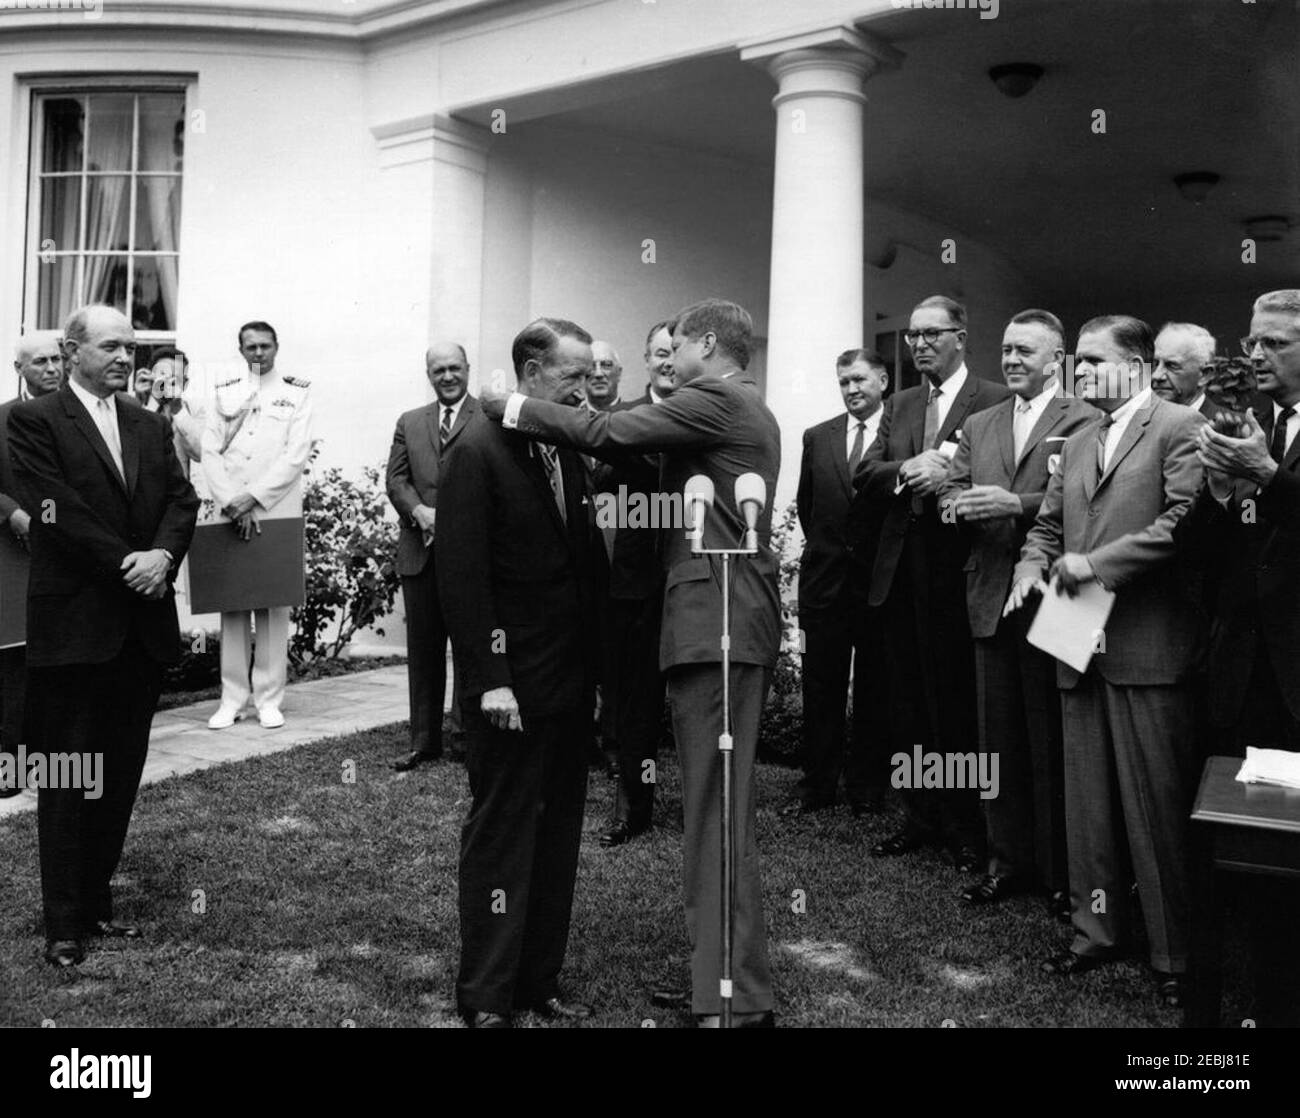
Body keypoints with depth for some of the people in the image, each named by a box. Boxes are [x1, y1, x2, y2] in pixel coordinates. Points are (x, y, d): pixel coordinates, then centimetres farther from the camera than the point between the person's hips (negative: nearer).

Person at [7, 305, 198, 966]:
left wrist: (163, 554, -12)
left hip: (144, 627, 5)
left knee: (121, 776, 11)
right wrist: (128, 563, -15)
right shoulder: (36, 420, -3)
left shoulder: (150, 426, 14)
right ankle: (64, 924, 13)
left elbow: (182, 498, 6)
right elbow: (56, 510, -13)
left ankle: (97, 900, 25)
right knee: (68, 781, 3)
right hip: (74, 626, -5)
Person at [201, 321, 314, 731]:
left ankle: (269, 698, 5)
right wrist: (232, 505, -9)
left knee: (274, 605, -1)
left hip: (277, 512, -2)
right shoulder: (224, 394, 13)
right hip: (230, 512, 2)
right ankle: (232, 697, 8)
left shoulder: (297, 394, 6)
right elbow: (210, 454, 4)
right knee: (232, 604, 2)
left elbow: (296, 455, -5)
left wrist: (253, 498, -12)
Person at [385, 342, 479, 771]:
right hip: (420, 551, 5)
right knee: (423, 650, 10)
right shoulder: (409, 423, 17)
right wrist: (419, 511, -10)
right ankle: (424, 740, 19)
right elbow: (395, 479, 9)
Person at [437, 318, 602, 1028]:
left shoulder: (569, 454, 12)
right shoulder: (478, 453, -11)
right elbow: (461, 577, -15)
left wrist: (592, 670, 14)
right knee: (501, 835, 3)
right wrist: (490, 679, -18)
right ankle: (486, 997, 17)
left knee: (557, 836, 12)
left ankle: (540, 982, 25)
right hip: (511, 688, -7)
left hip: (569, 683, 7)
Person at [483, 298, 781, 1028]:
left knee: (717, 810, -9)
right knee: (724, 802, 16)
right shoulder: (748, 410, 22)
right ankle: (729, 968, 27)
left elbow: (606, 432, -16)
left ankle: (735, 999, -5)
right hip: (739, 618, 11)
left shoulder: (715, 400, -9)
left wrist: (512, 406, -6)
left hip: (716, 620, -11)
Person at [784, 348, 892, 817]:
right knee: (821, 689, 7)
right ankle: (818, 786, 17)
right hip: (826, 580, 3)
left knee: (875, 690, 7)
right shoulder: (817, 437, 8)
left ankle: (867, 787, 20)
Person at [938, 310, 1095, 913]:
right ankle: (1009, 859, 24)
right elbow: (950, 492, 10)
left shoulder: (1085, 421, -3)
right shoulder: (979, 425, 17)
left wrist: (1017, 504, -23)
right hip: (991, 600, 6)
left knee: (1053, 743, 2)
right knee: (999, 739, 12)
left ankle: (1062, 873, 15)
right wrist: (961, 503, -12)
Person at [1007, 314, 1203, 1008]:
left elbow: (1184, 520, -16)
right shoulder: (1078, 443, 19)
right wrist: (1033, 566, 1)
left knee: (1159, 808, 0)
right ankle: (1097, 930, 26)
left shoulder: (1178, 428, -4)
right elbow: (1048, 524, 21)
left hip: (1149, 650, -7)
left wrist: (1096, 562, -16)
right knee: (1089, 804, 13)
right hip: (1082, 647, 7)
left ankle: (1177, 956, 13)